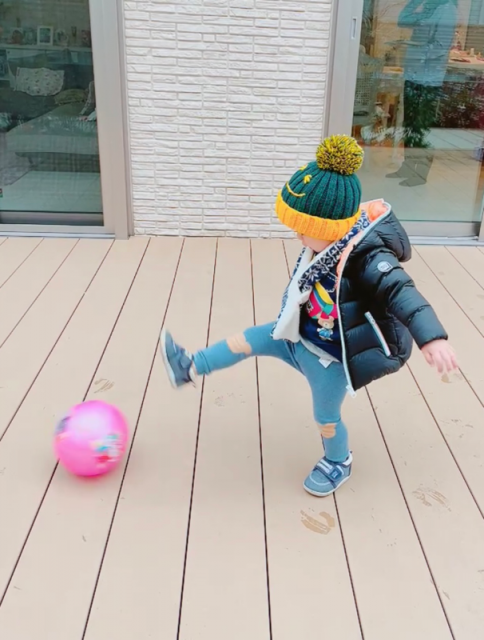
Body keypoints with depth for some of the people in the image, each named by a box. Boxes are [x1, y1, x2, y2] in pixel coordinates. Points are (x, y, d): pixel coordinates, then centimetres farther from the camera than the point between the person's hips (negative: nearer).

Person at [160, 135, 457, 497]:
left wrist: (432, 338, -62)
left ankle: (338, 464, 47)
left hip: (329, 356, -6)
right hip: (302, 335, 7)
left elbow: (401, 293, -47)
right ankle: (190, 370, 30)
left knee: (326, 418, 15)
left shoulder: (368, 257, -35)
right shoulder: (333, 242, -12)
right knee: (248, 340, 11)